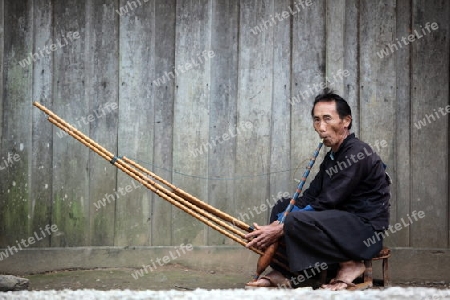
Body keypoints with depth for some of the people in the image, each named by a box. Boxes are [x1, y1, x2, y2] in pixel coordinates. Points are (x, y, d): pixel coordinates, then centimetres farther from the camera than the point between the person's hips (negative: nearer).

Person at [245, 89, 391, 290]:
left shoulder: (358, 154, -16)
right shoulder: (332, 156, 16)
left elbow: (326, 204, -20)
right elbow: (309, 197, 9)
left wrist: (280, 229, -19)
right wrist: (278, 224, -9)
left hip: (366, 231, -10)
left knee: (296, 220, -28)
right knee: (283, 205, 13)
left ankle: (349, 264, -13)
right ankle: (280, 272, 0)